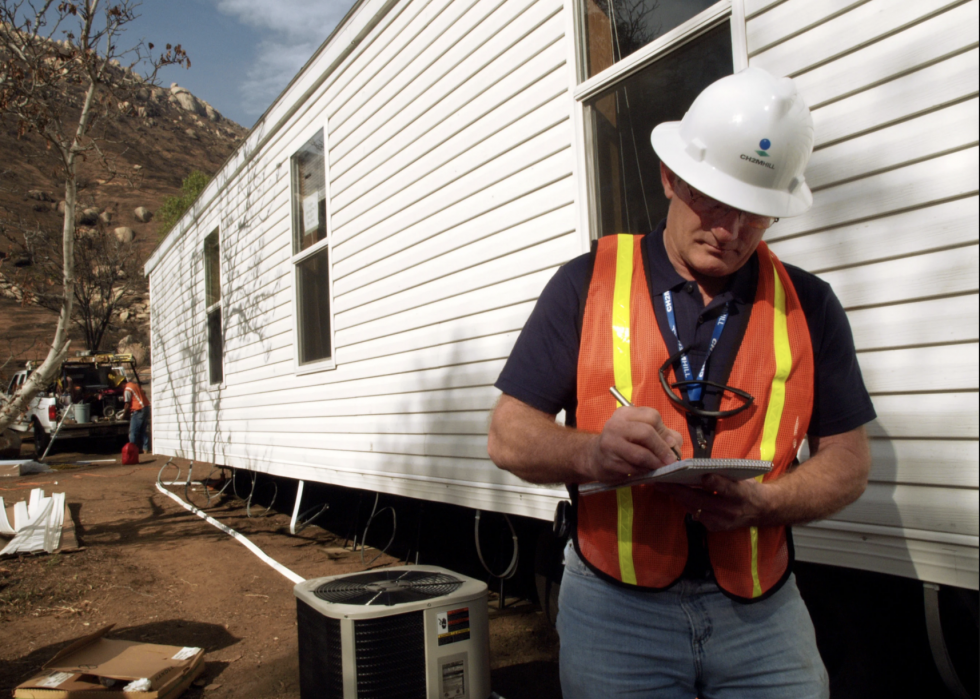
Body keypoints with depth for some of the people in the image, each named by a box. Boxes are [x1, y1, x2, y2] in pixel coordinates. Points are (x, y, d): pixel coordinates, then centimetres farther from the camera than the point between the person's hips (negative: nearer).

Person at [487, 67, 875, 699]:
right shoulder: (587, 284, -4)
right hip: (613, 607, -1)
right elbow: (509, 435, -6)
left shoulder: (808, 306, 3)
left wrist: (761, 503, -15)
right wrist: (592, 453, -26)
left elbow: (848, 458, 5)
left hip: (763, 612, 2)